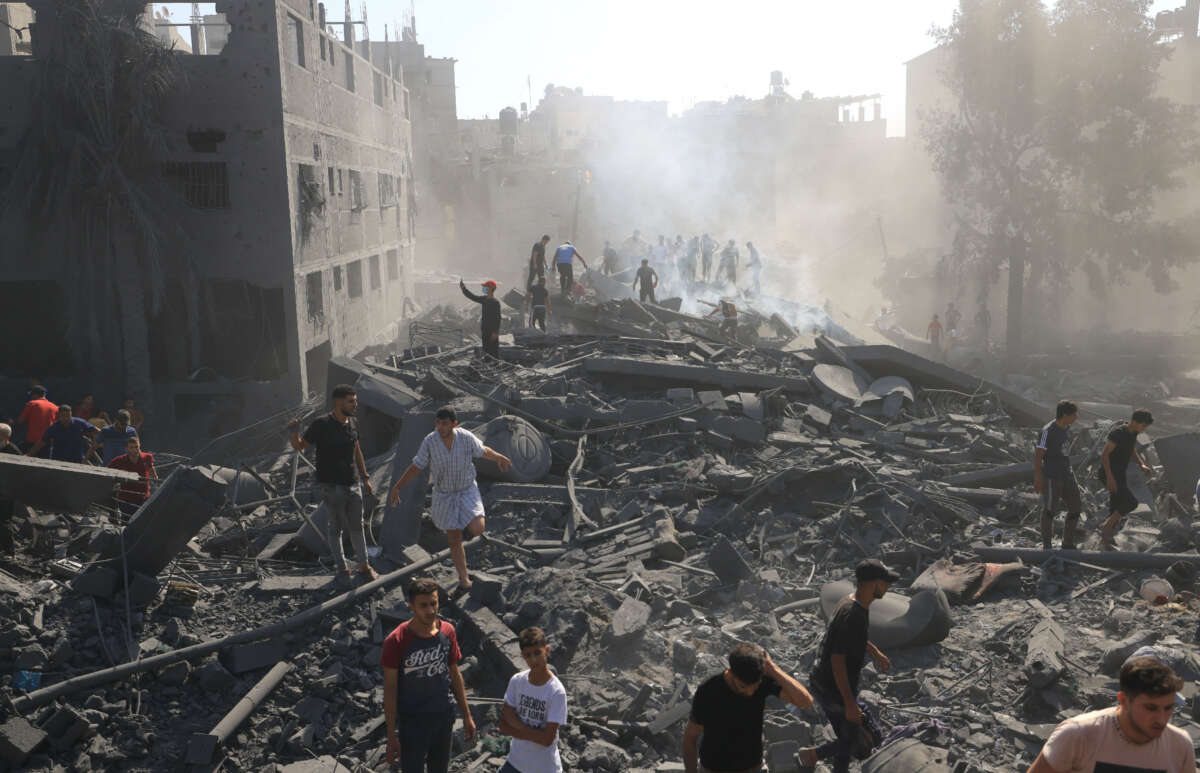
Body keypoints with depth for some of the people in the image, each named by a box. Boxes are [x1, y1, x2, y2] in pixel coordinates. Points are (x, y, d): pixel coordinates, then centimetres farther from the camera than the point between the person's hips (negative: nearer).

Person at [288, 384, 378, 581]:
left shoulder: (353, 422, 3)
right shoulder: (322, 424, -15)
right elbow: (299, 446, -7)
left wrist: (365, 478, 18)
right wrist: (293, 434, -29)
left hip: (352, 484, 5)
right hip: (331, 486, -5)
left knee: (357, 526, 14)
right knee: (337, 525, 5)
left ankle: (364, 566, 27)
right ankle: (341, 567, 21)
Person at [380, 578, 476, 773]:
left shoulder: (447, 632, -6)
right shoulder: (396, 641, -20)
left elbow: (455, 674, 5)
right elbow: (390, 689, -14)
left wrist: (467, 715, 8)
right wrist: (391, 735, -13)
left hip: (444, 717, 4)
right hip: (412, 721, -4)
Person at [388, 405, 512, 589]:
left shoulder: (466, 437, -19)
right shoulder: (429, 442, -19)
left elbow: (483, 451, 2)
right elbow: (416, 467, -8)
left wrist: (499, 458, 12)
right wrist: (397, 487, -8)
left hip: (467, 490, 0)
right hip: (444, 495, 0)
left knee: (477, 530, -17)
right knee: (454, 540, 6)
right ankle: (464, 578, 25)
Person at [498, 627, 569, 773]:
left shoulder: (557, 692, -20)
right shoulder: (516, 681, -8)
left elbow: (547, 739, -20)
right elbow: (503, 726, -7)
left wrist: (515, 728, -14)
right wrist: (533, 732, -19)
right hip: (516, 761, 4)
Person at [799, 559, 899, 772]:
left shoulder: (853, 603, 2)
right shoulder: (852, 615, -29)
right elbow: (837, 660, -29)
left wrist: (875, 653, 35)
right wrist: (850, 704, -25)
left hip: (822, 683, 9)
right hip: (834, 690, -9)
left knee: (848, 738, 21)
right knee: (870, 737, 5)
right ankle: (814, 754, 9)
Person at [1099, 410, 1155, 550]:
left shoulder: (1133, 433, 7)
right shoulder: (1118, 433, -21)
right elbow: (1104, 454, -22)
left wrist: (1142, 465, 4)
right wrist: (1110, 477, -27)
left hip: (1120, 475, 9)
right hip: (1110, 474, -9)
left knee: (1117, 509, 10)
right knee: (1131, 503, -18)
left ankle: (1105, 540, 19)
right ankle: (1107, 527, -5)